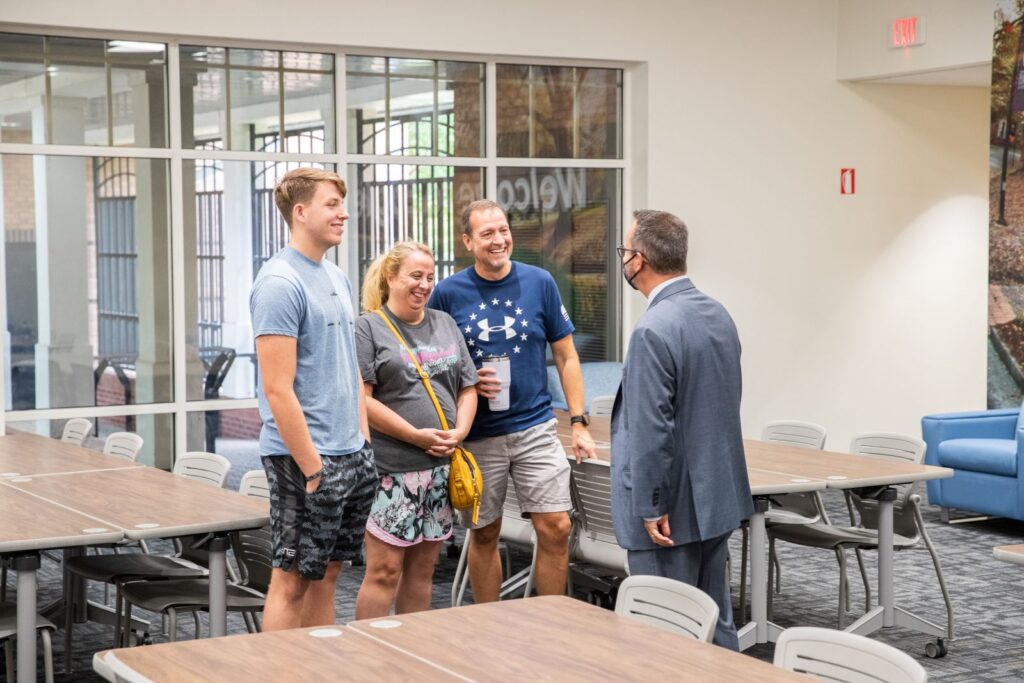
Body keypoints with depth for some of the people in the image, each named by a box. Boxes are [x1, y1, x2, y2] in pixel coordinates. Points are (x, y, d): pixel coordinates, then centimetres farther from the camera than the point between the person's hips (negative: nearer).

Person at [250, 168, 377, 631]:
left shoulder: (337, 279, 14)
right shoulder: (280, 283, -14)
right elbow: (278, 389, -19)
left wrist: (363, 438, 14)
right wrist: (313, 469, -19)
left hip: (351, 455, 9)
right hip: (305, 458, -8)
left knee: (327, 574, 14)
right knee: (293, 579, -1)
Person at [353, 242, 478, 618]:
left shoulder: (445, 324, 16)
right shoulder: (369, 327, -3)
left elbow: (468, 387, 17)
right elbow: (362, 399, -12)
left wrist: (460, 431, -2)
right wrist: (417, 436, -14)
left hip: (441, 466, 6)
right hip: (390, 469, -6)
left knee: (422, 569, 11)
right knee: (385, 570, -7)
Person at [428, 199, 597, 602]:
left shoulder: (539, 283, 1)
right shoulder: (448, 293, -2)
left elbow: (566, 356, 6)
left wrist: (579, 423, 1)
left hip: (535, 427, 0)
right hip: (477, 434, 0)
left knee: (556, 527, -5)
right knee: (484, 534, 9)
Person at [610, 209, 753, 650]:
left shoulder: (654, 331, -20)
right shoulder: (718, 314, 7)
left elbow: (652, 429, -21)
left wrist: (650, 508, -15)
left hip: (672, 508, -9)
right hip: (717, 498, 9)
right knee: (715, 621, 16)